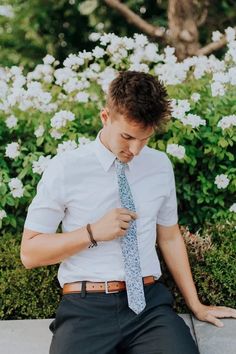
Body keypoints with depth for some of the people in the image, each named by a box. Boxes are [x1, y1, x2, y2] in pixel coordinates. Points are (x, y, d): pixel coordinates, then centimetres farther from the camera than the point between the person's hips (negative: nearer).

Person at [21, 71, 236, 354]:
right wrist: (93, 233, -13)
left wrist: (195, 305, 16)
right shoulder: (65, 169, -3)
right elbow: (30, 252, -1)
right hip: (86, 308, -3)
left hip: (150, 302, 3)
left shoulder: (161, 166, 9)